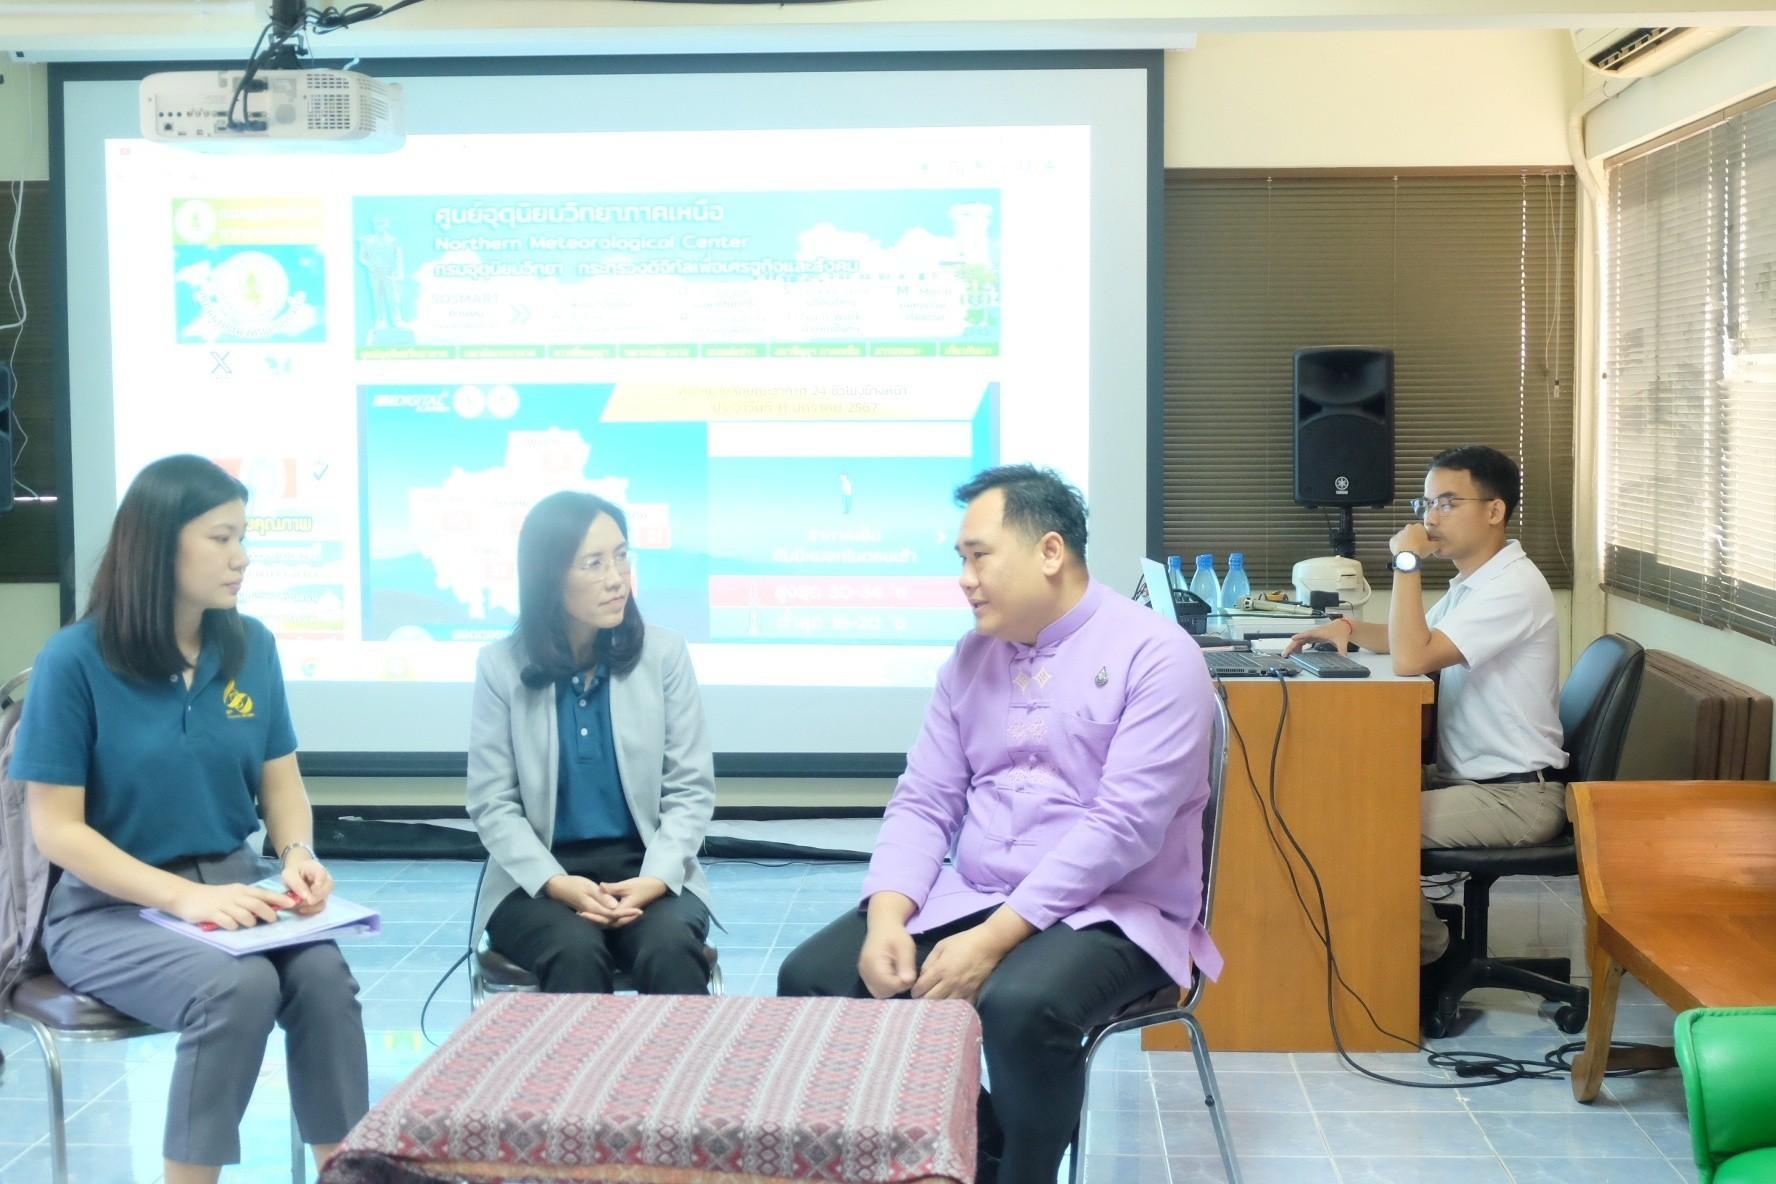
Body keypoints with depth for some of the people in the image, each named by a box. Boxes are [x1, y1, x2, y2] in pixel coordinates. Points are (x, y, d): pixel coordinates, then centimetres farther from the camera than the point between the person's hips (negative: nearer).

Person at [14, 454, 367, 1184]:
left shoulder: (250, 646, 2)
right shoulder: (75, 660, -11)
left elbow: (282, 783, 10)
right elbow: (57, 830, -11)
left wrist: (298, 855, -13)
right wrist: (184, 898, -22)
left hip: (233, 884, 4)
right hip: (108, 907, -4)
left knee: (324, 974, -27)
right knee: (238, 987, -32)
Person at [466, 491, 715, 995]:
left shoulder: (664, 653, 0)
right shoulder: (502, 666, -1)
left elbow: (691, 789, -1)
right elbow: (493, 804, -3)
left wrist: (653, 880, -19)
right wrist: (559, 885, -20)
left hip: (648, 871, 1)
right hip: (538, 880, 0)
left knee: (671, 949, -31)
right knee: (576, 953, -32)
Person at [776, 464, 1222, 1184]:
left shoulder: (1155, 656, -12)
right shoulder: (971, 657, 10)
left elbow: (1122, 827, -21)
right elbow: (924, 802, 6)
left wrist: (991, 941, -26)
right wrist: (887, 919, -13)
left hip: (1111, 913, -6)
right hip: (971, 898, 7)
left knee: (1019, 1005, -37)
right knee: (812, 980, -11)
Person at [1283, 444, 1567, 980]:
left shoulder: (1514, 587, -21)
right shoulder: (1473, 581, 12)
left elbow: (1412, 659, -29)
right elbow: (1412, 639, 27)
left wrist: (1406, 562, -21)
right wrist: (1348, 627, 6)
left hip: (1516, 796, -10)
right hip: (1467, 776, 10)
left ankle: (1428, 958, 0)